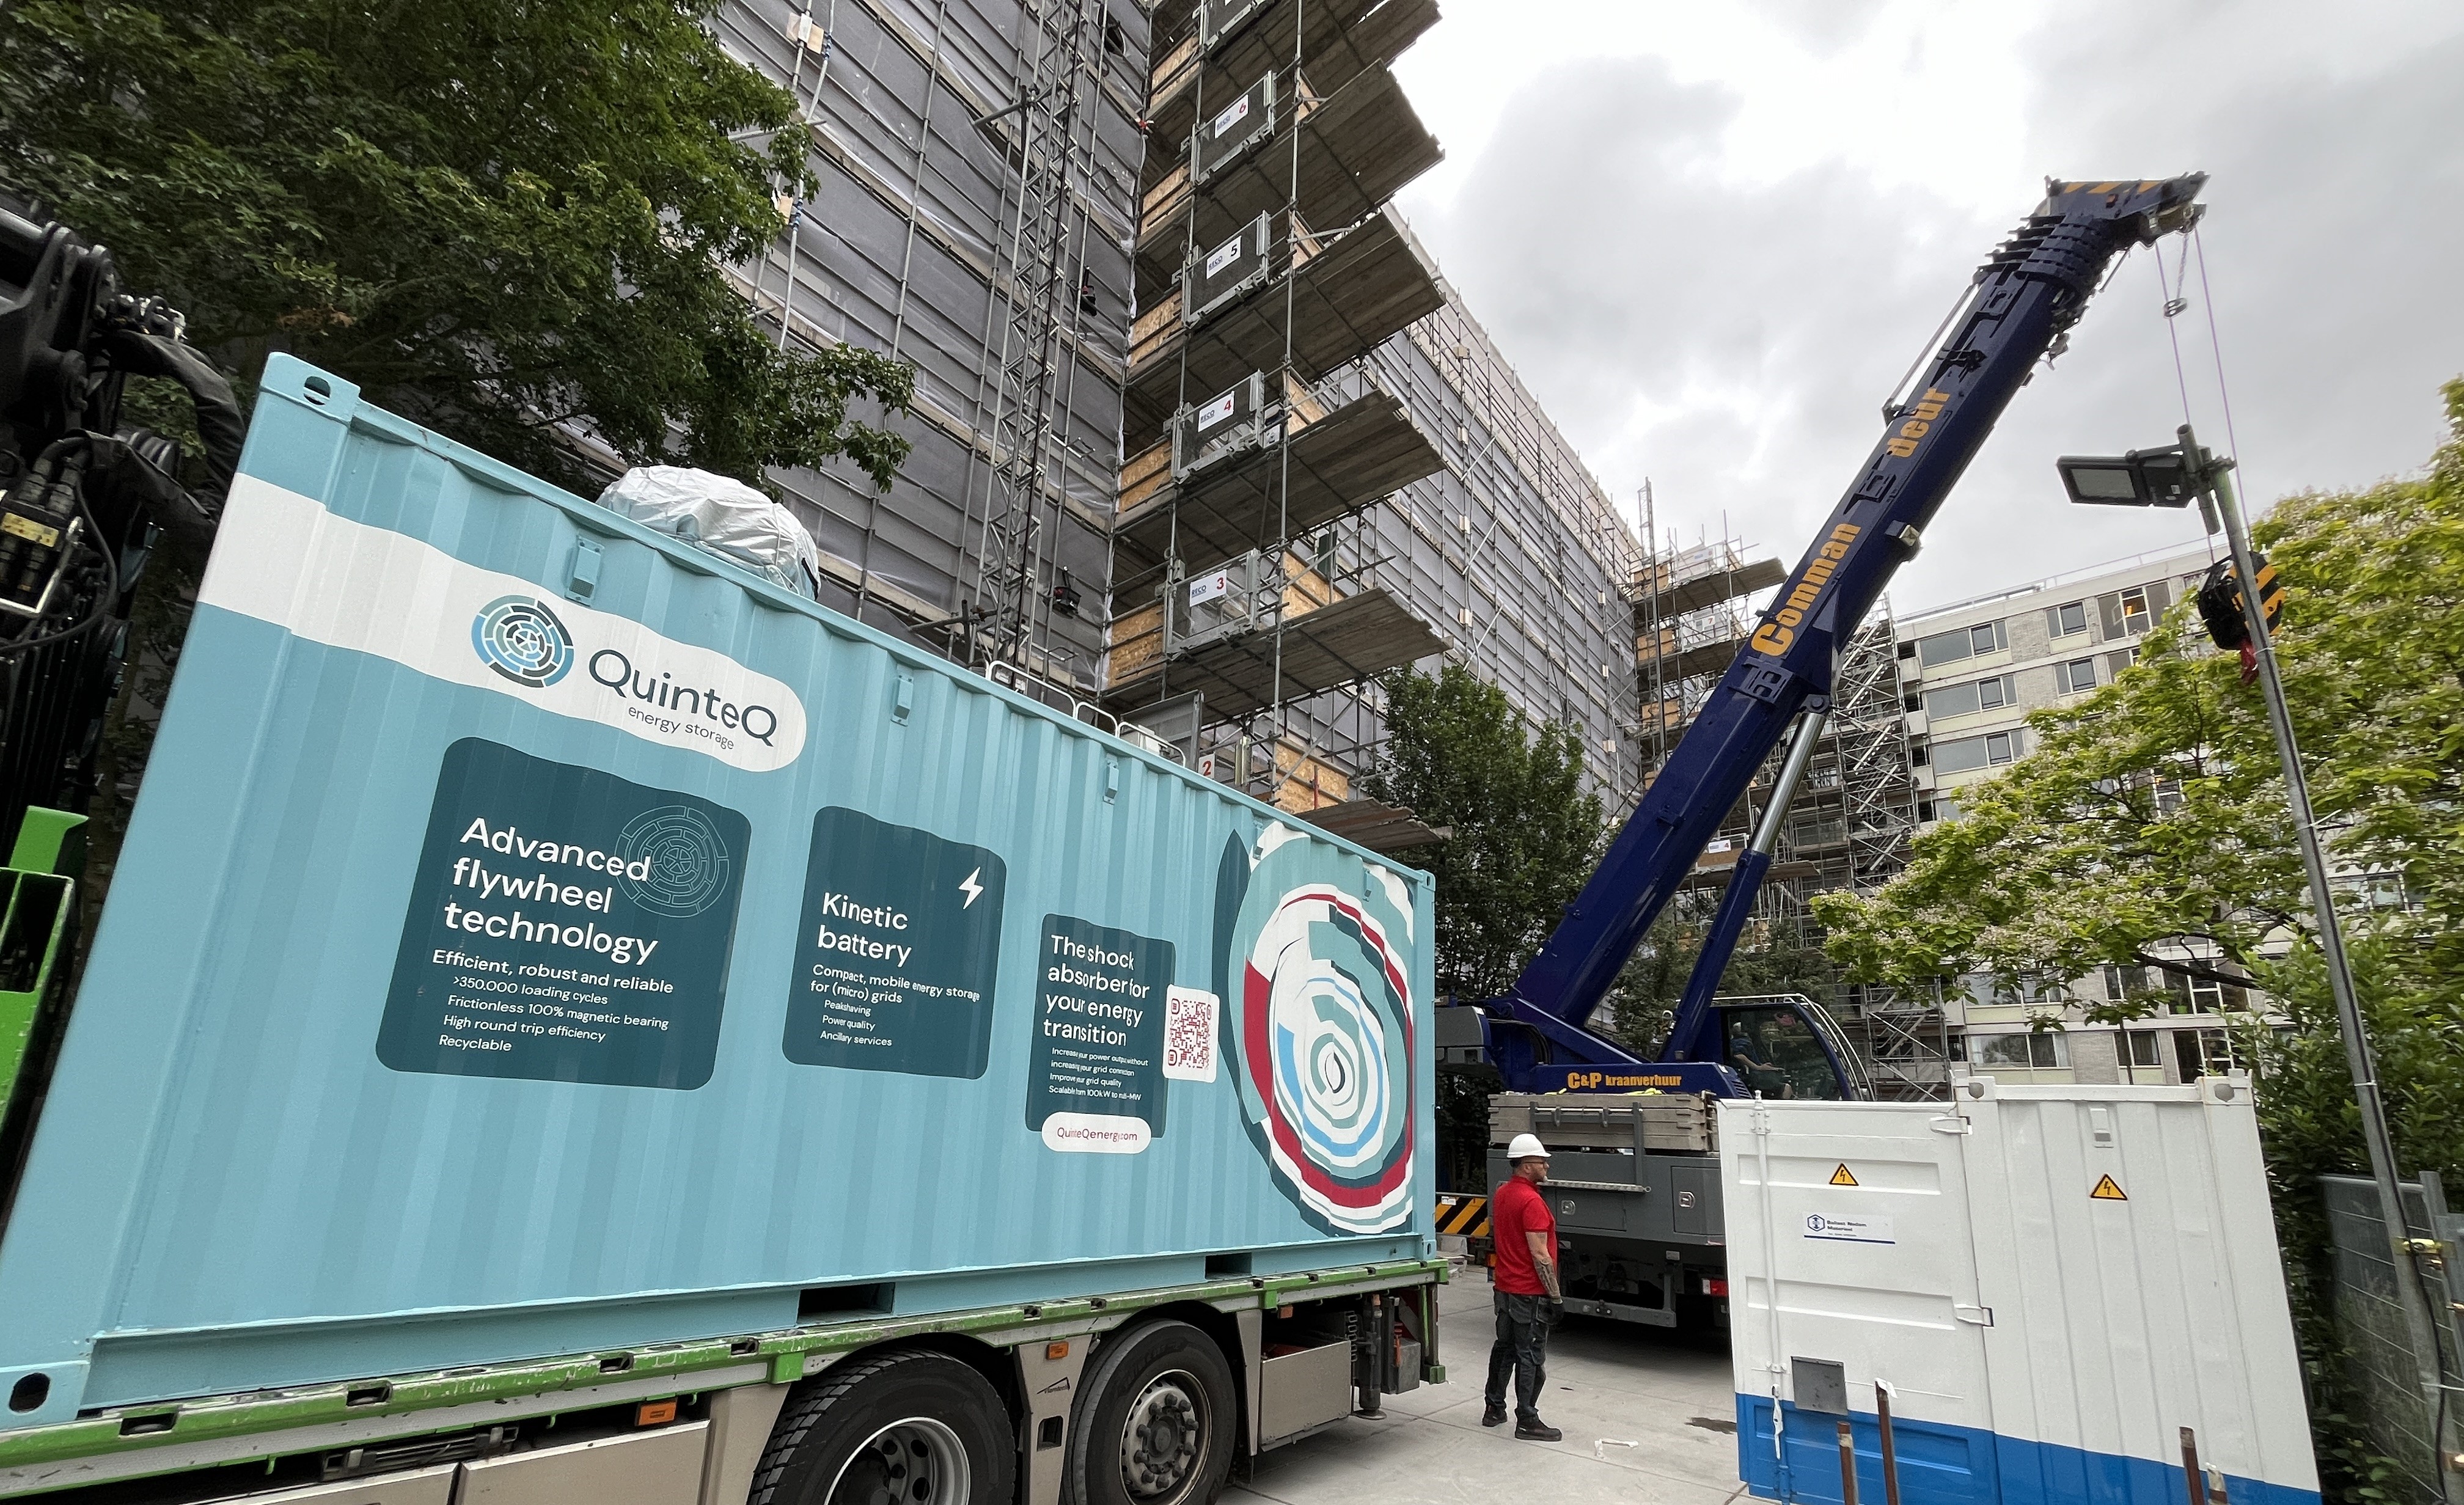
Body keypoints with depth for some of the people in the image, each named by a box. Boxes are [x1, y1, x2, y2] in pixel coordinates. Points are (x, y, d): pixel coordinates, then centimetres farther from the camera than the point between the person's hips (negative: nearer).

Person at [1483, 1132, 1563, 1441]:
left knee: (1504, 1349, 17)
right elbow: (1540, 1256, -22)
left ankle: (1494, 1409, 26)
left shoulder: (1501, 1194, 8)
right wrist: (1556, 1296, -16)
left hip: (1504, 1287, 9)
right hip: (1530, 1293, -9)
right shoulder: (1532, 1201, -22)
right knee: (1531, 1358, 1)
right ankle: (1527, 1421, 7)